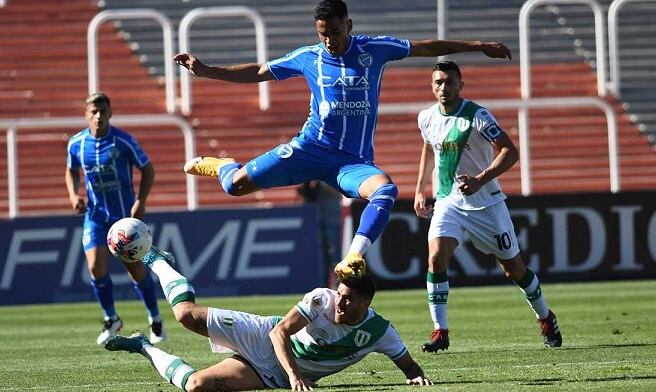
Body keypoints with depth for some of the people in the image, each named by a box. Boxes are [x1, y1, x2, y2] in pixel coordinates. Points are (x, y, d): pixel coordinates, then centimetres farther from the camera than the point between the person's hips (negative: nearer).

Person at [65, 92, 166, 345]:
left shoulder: (124, 141, -14)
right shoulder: (76, 144, -4)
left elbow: (147, 169, -4)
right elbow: (71, 171, 15)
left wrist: (140, 201, -15)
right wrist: (74, 195, -4)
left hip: (126, 215, -2)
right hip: (96, 215, 2)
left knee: (136, 270, -1)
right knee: (96, 267, -14)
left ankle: (155, 319, 22)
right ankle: (111, 319, 9)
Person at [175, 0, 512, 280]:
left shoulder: (374, 49, 3)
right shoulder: (307, 58, 4)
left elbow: (427, 48, 10)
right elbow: (258, 72, 14)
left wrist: (478, 46, 9)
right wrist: (204, 71, 8)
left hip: (355, 161, 0)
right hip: (312, 149, 0)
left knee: (386, 190, -33)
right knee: (237, 184, -7)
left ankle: (353, 259, -43)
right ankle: (219, 165, 32)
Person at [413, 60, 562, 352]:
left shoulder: (477, 116, -16)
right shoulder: (427, 118, 2)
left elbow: (510, 152, -22)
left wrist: (480, 180, -33)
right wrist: (419, 190, 19)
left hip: (486, 203, -3)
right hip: (447, 202, 3)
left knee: (513, 267, 7)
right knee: (436, 257, -20)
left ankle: (545, 318, 31)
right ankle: (440, 332, -14)